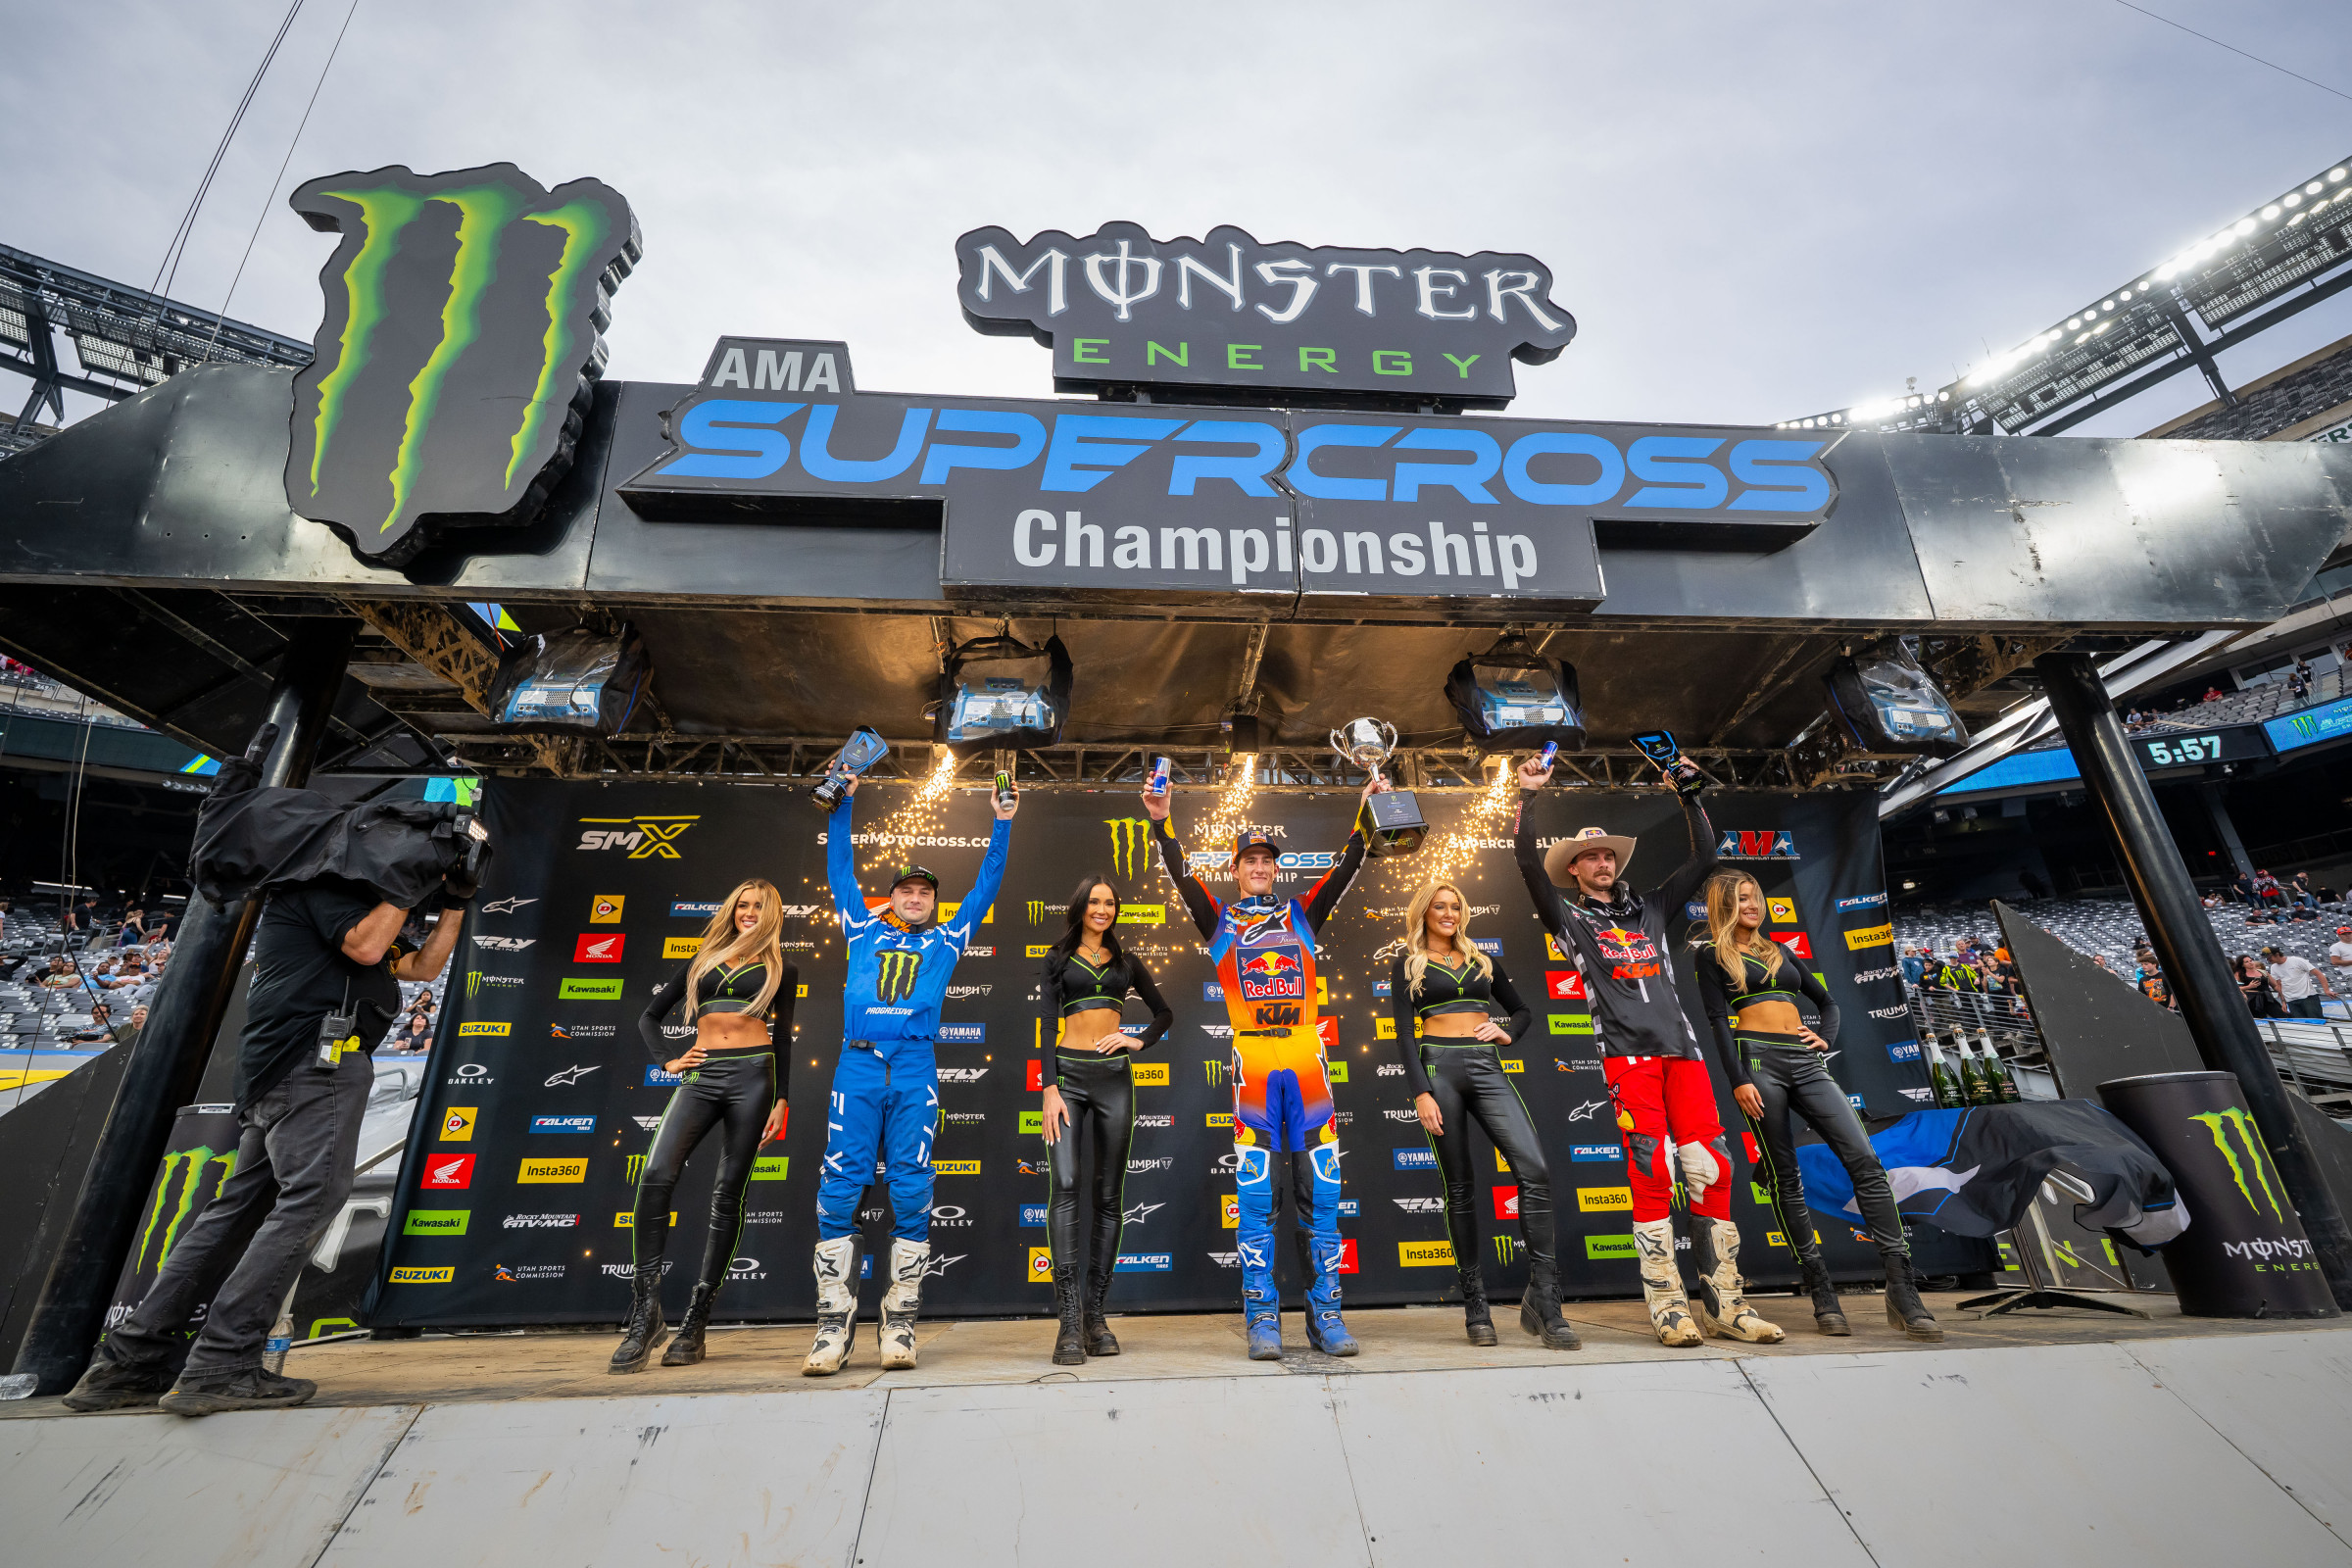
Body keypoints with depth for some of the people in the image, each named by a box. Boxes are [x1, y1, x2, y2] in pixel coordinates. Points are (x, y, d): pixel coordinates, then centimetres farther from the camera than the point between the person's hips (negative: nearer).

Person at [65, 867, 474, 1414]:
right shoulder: (323, 886, -1)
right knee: (308, 1201, -13)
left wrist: (454, 907, 15)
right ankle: (220, 1366, -12)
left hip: (275, 1073, 11)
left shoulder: (358, 906, 29)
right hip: (317, 1060, -11)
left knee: (240, 1206, 11)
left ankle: (128, 1361, 15)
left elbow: (422, 966, 26)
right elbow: (365, 947, -16)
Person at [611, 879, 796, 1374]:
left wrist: (781, 1099, 3)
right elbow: (650, 1015, 23)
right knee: (656, 1176, -17)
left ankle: (695, 1323, 7)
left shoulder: (780, 970, 13)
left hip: (752, 1075, -2)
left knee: (729, 1192, -2)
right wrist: (666, 1060, 7)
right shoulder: (705, 959, 19)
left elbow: (783, 1040, 11)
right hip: (701, 1074, 2)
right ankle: (644, 1315, -7)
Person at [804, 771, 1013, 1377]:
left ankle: (900, 1322, 4)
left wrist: (1003, 824, 19)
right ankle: (834, 1323, 4)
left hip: (915, 1066, 0)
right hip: (858, 1061, 1)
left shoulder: (946, 940, 20)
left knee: (911, 1190, -4)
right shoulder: (865, 930, 22)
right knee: (839, 1188, -4)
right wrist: (842, 804, 23)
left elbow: (986, 884, 21)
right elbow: (840, 869, 24)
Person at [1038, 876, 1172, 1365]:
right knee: (1066, 1184, -16)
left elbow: (1165, 1013, 22)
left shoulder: (1127, 962, 15)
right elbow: (1047, 1025, 1)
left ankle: (1095, 1314, 12)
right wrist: (1049, 1089, -9)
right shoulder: (1059, 959, 9)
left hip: (1114, 1077, 2)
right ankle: (1069, 1321, -15)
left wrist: (1140, 1041, 3)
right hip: (1068, 1074, -2)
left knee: (1108, 1195, 3)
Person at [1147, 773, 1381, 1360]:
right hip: (1253, 1068, -2)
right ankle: (1262, 1317, 10)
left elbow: (1346, 870, 7)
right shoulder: (1220, 920, 11)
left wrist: (1365, 813, -4)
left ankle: (1325, 1313, 14)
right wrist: (1162, 823, -17)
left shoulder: (1301, 914, 16)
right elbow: (1182, 878, -3)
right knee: (1255, 1195, 0)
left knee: (1319, 1193, 4)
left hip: (1307, 1064, 2)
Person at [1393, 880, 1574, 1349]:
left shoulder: (1482, 960, 18)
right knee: (1458, 1187, 1)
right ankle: (1476, 1307, 13)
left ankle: (1543, 1302, -6)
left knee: (1535, 1170, -14)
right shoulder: (1408, 965, 7)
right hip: (1439, 1068, -3)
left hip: (1487, 1067, 3)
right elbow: (1405, 1034, -1)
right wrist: (1421, 1093, -11)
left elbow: (1524, 1011, 27)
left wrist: (1506, 1031, 4)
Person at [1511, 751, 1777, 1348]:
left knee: (1712, 1169, 0)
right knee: (1651, 1174, -7)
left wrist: (1688, 794, 21)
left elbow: (1704, 858, 24)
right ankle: (1666, 1304, 2)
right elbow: (1527, 862, -4)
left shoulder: (1649, 909, 23)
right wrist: (1529, 795, -5)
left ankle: (1725, 1302, 9)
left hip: (1681, 1046, 4)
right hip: (1627, 1053, -4)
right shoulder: (1569, 919, 10)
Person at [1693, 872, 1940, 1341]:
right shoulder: (1712, 954, 5)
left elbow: (1826, 1001, 29)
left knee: (1864, 1160, -10)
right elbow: (1717, 1019, -4)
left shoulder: (1778, 951, 22)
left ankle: (1903, 1292, -7)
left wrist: (1825, 1037, 8)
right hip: (1757, 1060, -5)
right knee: (1785, 1178, -2)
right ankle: (1822, 1295, 5)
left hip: (1805, 1062, 5)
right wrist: (1737, 1080, -12)